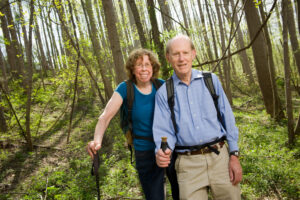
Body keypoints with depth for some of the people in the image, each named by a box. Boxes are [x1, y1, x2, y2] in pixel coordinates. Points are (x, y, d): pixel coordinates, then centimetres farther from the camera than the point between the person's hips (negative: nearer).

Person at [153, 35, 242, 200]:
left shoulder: (211, 80, 6)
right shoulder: (164, 93, 3)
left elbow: (228, 119, 6)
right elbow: (164, 130, 0)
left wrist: (234, 155, 0)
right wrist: (162, 152, -22)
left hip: (220, 157, 1)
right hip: (188, 163, -1)